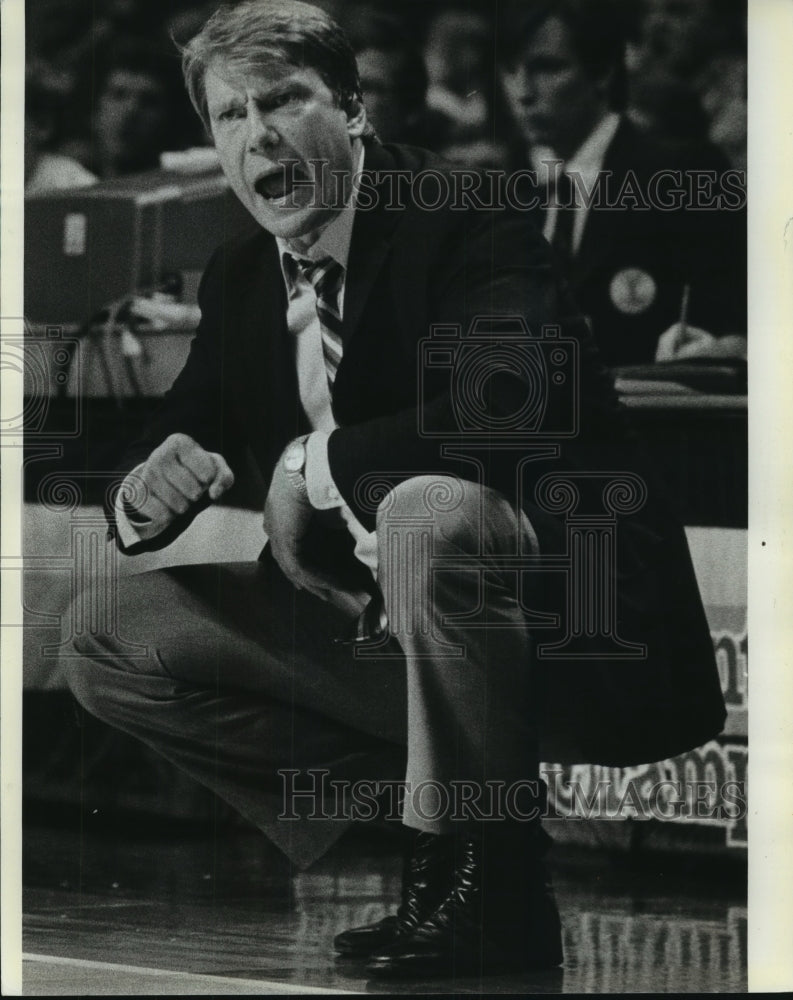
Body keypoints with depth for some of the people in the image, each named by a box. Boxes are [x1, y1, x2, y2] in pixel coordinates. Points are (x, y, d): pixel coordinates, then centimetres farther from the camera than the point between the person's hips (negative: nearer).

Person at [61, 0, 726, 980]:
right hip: (374, 625, 8)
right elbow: (186, 429, 11)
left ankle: (490, 892, -21)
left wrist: (316, 462, -21)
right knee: (105, 644, -1)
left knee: (431, 512, -40)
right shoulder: (241, 276, 7)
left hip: (575, 626, -8)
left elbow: (514, 409, -34)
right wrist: (146, 495, -15)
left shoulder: (463, 222, -16)